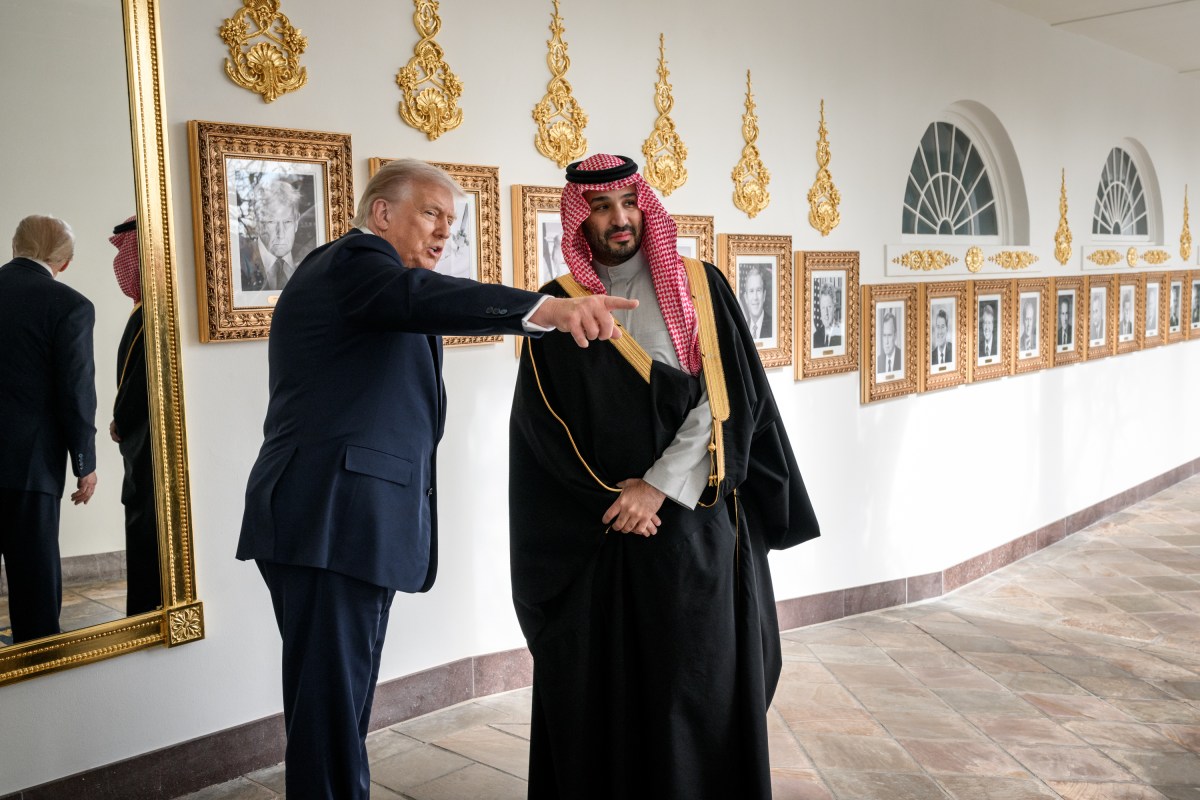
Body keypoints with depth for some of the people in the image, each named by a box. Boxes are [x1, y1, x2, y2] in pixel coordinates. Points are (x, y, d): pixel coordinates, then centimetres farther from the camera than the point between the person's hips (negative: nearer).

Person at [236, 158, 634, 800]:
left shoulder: (339, 269, 27)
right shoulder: (354, 259, -7)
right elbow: (425, 298, -28)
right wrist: (547, 309, -41)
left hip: (339, 521, 11)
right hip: (333, 521, -11)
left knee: (338, 698, 13)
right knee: (332, 704, -9)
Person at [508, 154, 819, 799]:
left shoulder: (699, 287, 4)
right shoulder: (556, 306, 5)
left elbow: (727, 401, -4)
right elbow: (543, 426, 1)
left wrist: (659, 486, -12)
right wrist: (611, 499, -7)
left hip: (696, 523, 0)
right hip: (595, 532, 1)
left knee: (700, 689, 3)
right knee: (602, 691, 5)